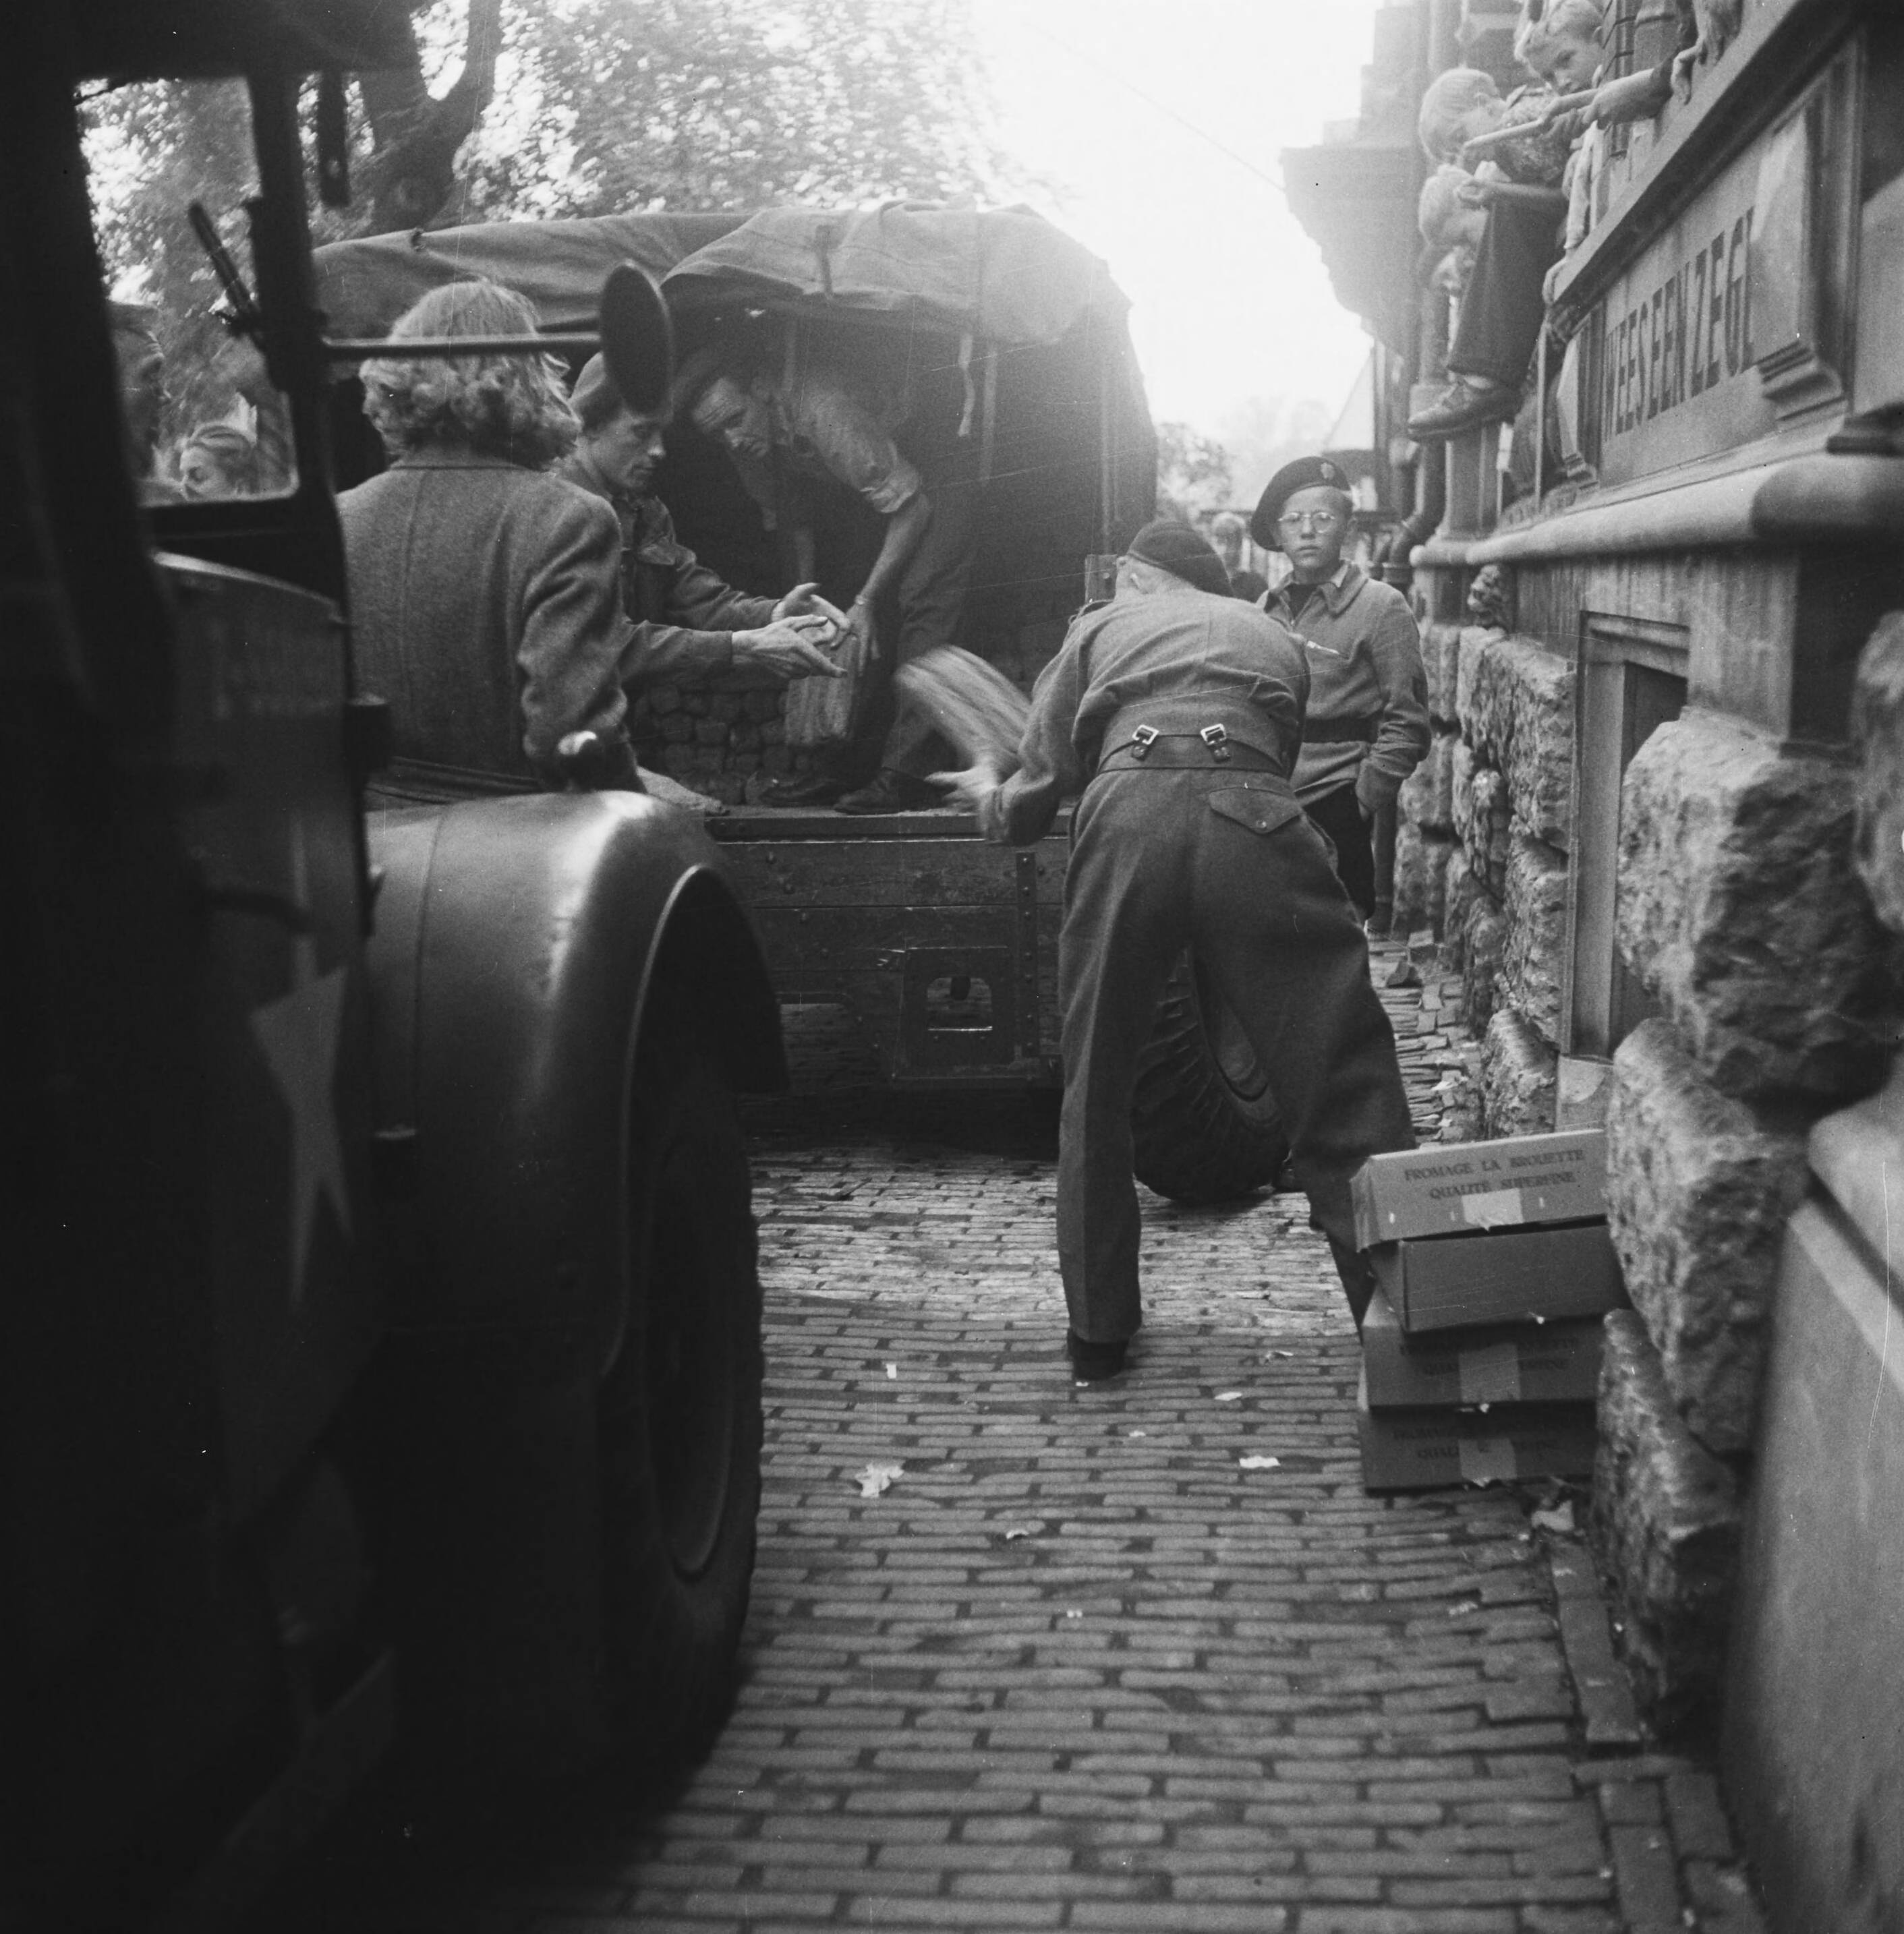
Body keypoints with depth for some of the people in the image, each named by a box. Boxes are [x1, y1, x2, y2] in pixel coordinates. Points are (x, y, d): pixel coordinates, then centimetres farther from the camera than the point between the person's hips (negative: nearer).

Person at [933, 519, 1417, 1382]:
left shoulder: (1100, 629, 30)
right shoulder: (1272, 638, 35)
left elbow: (1034, 797, 25)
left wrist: (989, 797, 48)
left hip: (1127, 813, 0)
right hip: (1252, 818, 0)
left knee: (1095, 1090, 15)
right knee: (1342, 1086, 3)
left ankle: (1097, 1332, 22)